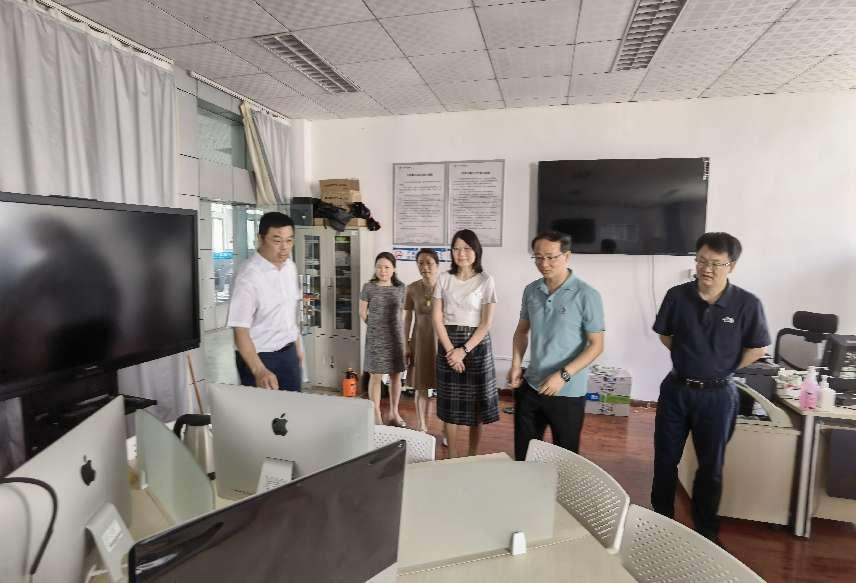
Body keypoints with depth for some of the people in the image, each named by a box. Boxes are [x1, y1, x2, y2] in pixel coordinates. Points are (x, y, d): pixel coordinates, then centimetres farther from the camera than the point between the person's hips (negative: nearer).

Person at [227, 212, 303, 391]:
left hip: (288, 352, 7)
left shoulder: (290, 266, 0)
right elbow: (240, 331, -25)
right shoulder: (249, 277, -22)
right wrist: (259, 371, -36)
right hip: (258, 356, -6)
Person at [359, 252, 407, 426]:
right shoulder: (368, 287, -4)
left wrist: (398, 329, 8)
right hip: (375, 338, -2)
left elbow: (401, 311, 11)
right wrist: (374, 326, 9)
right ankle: (376, 415, 16)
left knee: (396, 376, 10)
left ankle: (394, 413, 25)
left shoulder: (400, 288, 2)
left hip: (396, 336, 3)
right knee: (376, 376, 4)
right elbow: (362, 312, 3)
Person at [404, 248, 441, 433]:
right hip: (420, 340, 2)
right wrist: (406, 345, 3)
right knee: (420, 386, 8)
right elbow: (408, 318, 5)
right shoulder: (412, 288, -2)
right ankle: (422, 427, 25)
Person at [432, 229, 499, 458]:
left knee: (476, 401, 5)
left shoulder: (485, 281, -4)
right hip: (448, 342, 2)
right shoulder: (444, 279, 2)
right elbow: (437, 317, -1)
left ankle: (473, 455, 23)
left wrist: (464, 350, -14)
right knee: (450, 400, 7)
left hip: (477, 343, -2)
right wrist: (450, 349, -10)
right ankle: (452, 456, 22)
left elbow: (486, 322, -7)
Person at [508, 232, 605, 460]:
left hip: (568, 392, -4)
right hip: (530, 386, 5)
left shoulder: (586, 295, -13)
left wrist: (563, 375, -21)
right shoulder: (531, 291, 2)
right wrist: (516, 365, -1)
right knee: (523, 454, 17)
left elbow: (596, 345, -12)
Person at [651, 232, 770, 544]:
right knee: (665, 460, 12)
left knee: (711, 466, 14)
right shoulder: (677, 296, -8)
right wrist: (689, 358, 1)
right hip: (676, 389, 2)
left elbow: (757, 348, -2)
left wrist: (723, 369, 1)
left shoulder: (747, 304, -14)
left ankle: (706, 532, 34)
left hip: (717, 395, -2)